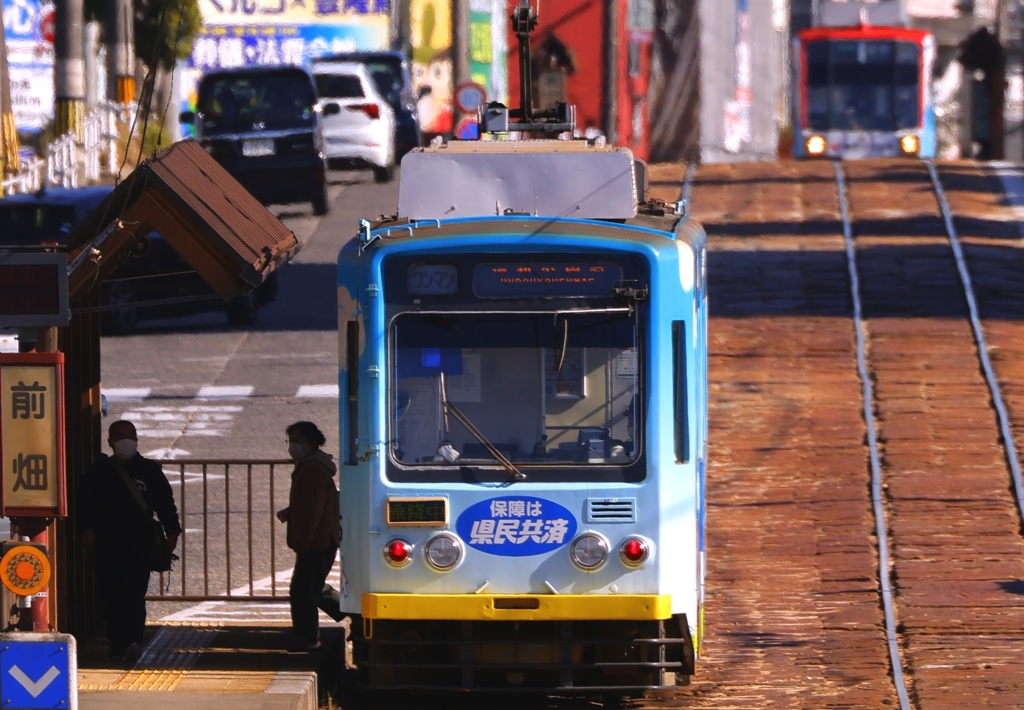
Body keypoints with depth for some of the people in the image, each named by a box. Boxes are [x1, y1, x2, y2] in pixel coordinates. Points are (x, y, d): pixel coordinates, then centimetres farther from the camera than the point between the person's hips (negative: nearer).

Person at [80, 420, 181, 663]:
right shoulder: (98, 472, 10)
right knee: (111, 597, 2)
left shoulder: (149, 470, 10)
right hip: (107, 546, 2)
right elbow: (86, 504, 5)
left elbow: (165, 502, 11)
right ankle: (117, 646, 9)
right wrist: (87, 528, -11)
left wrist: (172, 531, 2)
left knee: (134, 594, -14)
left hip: (140, 545, -1)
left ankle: (133, 642, -24)